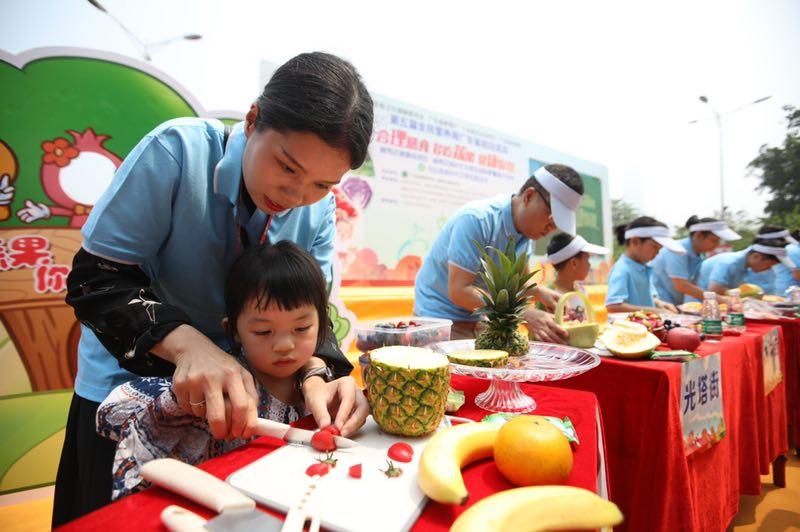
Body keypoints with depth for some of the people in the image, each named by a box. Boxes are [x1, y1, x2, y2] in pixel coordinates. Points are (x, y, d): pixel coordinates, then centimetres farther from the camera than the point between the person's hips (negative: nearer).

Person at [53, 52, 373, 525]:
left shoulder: (320, 209, -11)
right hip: (128, 384, -3)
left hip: (233, 391, 4)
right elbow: (96, 278, -23)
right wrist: (186, 343, -39)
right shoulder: (177, 151, -24)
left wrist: (318, 374, -32)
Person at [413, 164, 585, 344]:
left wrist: (539, 291, -12)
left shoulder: (526, 228, -2)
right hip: (439, 316, -7)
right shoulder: (475, 219, -26)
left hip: (480, 320, 7)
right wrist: (524, 313, -33)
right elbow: (459, 291, -29)